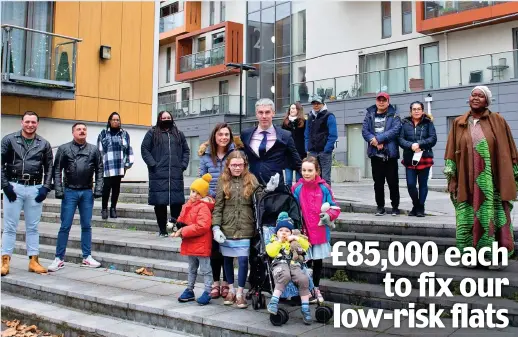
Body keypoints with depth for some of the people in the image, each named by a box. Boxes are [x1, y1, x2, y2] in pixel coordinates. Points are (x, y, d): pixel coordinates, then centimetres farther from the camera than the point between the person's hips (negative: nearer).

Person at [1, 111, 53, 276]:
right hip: (14, 187, -2)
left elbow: (49, 167, 8)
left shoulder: (44, 144, 6)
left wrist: (46, 187, -3)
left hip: (35, 189, 2)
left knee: (33, 227, 8)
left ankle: (33, 261, 14)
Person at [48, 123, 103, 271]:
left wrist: (98, 189, -2)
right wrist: (59, 190, -9)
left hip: (87, 192, 2)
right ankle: (59, 259, 8)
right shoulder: (64, 149, -2)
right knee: (65, 226, 1)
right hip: (70, 192, -2)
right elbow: (57, 170, -2)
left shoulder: (94, 149, 4)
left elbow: (99, 170, 4)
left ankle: (87, 257, 16)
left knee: (86, 226, 8)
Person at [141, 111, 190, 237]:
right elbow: (144, 149, 0)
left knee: (177, 202, 2)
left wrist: (183, 165, 5)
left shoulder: (179, 134, 17)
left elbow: (186, 150, 19)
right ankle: (162, 230, 7)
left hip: (176, 175, 3)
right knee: (160, 202, -2)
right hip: (158, 175, -3)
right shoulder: (152, 133, 6)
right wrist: (153, 164, -10)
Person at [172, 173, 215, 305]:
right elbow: (182, 221, 16)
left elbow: (202, 226, -26)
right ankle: (189, 290, 31)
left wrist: (184, 232, -22)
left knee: (205, 269, 2)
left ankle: (207, 293, 10)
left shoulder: (203, 207, -18)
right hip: (189, 244, 9)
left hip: (201, 245, -9)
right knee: (192, 269, 21)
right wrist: (178, 230, -6)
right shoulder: (187, 205, 9)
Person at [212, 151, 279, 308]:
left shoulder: (251, 179, 2)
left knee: (243, 260, -1)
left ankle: (240, 293, 15)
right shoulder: (223, 181, 1)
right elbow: (218, 206, -1)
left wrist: (268, 190, -16)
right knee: (227, 259, 12)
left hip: (245, 229, -1)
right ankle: (231, 290, 29)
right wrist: (216, 227, -8)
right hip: (226, 228, 1)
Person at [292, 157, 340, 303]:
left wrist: (329, 215, -18)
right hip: (303, 233, -1)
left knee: (318, 262, 15)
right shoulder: (297, 188, -5)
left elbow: (334, 208, 1)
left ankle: (316, 288, 33)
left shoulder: (324, 188, -5)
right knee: (307, 262, 8)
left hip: (321, 232, 1)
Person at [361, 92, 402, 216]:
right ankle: (380, 207, 17)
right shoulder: (370, 115, 11)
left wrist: (378, 139, -18)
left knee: (393, 182, 2)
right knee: (378, 182, 8)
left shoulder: (394, 115, 3)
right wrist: (374, 141, -16)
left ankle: (395, 207, 13)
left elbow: (395, 130, -12)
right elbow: (364, 130, 1)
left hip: (390, 154, -2)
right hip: (375, 154, 3)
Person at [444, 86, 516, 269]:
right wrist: (450, 180, 1)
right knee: (469, 216, 3)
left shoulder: (498, 121, 3)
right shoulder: (459, 123, 8)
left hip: (491, 180, -1)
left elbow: (509, 150, 5)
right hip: (467, 180, 2)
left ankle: (495, 255, 10)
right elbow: (451, 152, 7)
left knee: (492, 215, 1)